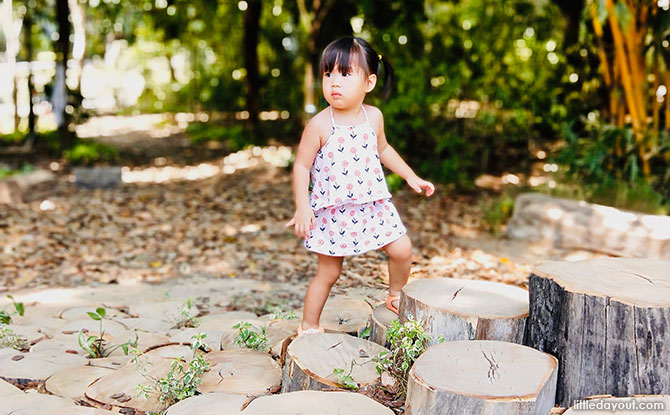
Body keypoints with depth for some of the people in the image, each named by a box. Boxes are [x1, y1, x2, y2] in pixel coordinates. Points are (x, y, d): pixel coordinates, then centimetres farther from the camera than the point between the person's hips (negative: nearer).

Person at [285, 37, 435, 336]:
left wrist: (411, 177, 17)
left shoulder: (373, 116, -1)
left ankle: (396, 297, 32)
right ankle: (308, 327, 23)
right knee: (328, 272, 4)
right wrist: (302, 207, -20)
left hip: (372, 205, 4)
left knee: (402, 249, 3)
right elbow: (302, 166, -11)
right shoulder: (319, 125, -16)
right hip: (332, 212, -4)